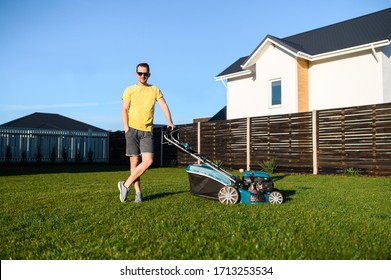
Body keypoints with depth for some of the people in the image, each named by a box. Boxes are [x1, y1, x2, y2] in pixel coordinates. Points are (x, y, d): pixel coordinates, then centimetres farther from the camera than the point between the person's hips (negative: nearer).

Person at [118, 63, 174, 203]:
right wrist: (126, 128, -8)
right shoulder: (130, 90, 8)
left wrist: (169, 121, -14)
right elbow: (124, 110, 4)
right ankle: (138, 192, 9)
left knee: (148, 161, -13)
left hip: (147, 131, 1)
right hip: (133, 129, -1)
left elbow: (164, 105, 1)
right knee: (135, 161, 0)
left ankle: (125, 185, 0)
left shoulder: (155, 90, 12)